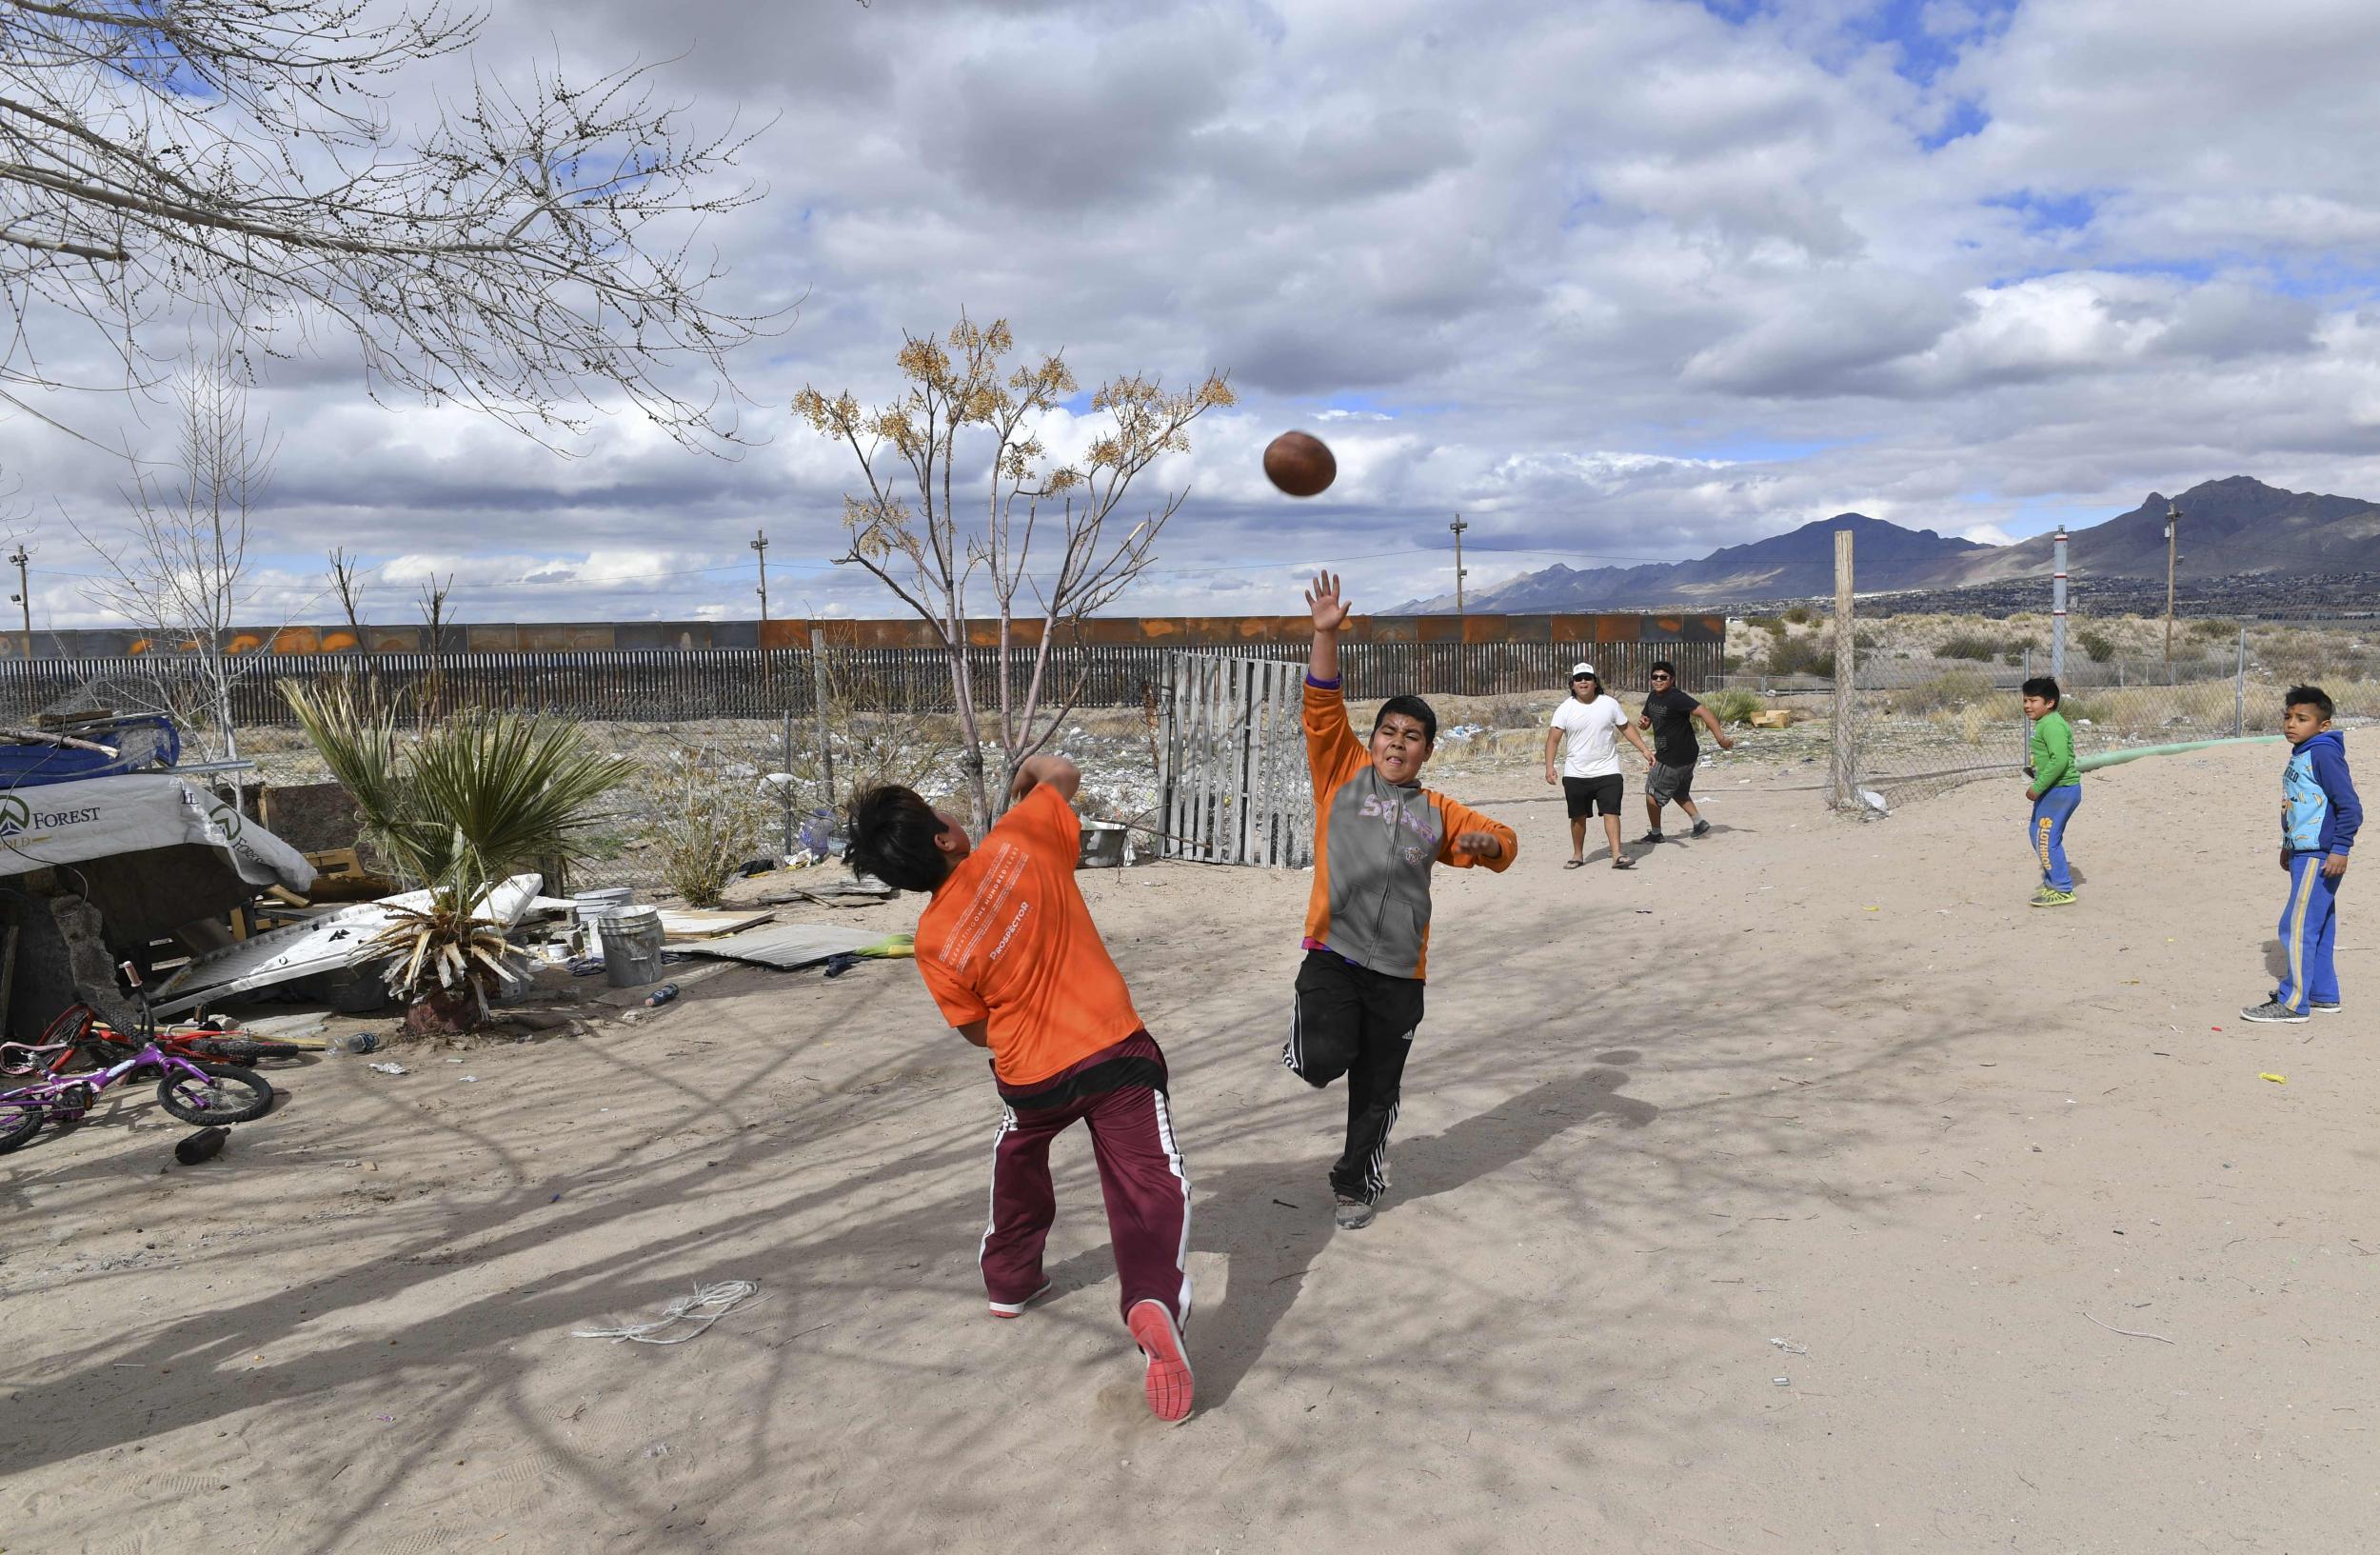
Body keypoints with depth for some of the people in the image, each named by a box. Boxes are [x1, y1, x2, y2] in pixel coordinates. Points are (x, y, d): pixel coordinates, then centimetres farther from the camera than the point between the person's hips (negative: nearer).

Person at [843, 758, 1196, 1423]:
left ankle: (1010, 1279, 46)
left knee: (1017, 1161, 32)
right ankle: (1154, 1302, -29)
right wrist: (1030, 774, 27)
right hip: (1116, 1050, -2)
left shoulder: (935, 943, -9)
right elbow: (1062, 772, 6)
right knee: (1151, 1184, -5)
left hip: (1031, 1077, 2)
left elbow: (978, 1030, 3)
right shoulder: (1020, 840, -13)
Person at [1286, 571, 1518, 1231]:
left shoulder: (1436, 811, 14)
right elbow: (1323, 708, -5)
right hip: (1333, 954, -3)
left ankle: (1355, 1182, 34)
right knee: (1322, 1061, -23)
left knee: (1376, 1093, 11)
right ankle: (1314, 1031, 14)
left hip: (1400, 972, 3)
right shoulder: (1344, 774, 5)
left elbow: (1502, 842, 17)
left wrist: (1487, 841, -8)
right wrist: (1327, 633, -16)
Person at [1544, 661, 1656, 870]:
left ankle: (1617, 855, -14)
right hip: (1575, 774, 0)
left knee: (1611, 812, -11)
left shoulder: (1610, 704, 2)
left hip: (1607, 772, 0)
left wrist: (1644, 750, 6)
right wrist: (1549, 767, -18)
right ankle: (1578, 855, 24)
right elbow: (1553, 739, -6)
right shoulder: (1565, 709, -3)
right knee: (1578, 816, 9)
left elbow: (1626, 728, 12)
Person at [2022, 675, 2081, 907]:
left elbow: (2060, 759, -28)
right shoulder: (2044, 723, 15)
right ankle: (2052, 882, 30)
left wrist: (2038, 787, -24)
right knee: (2035, 833, 19)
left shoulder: (2052, 725, -19)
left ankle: (2063, 891, 0)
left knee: (2046, 838, -8)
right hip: (2052, 790, 11)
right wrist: (2035, 771, 12)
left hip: (2061, 790, -11)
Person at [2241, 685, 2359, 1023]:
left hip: (2320, 857, -10)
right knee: (2320, 928, 15)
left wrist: (2340, 849, -21)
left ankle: (2293, 1002, -5)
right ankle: (2323, 996, 23)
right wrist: (2288, 845, 28)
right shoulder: (2300, 755, 14)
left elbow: (2350, 807, -19)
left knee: (2298, 926, -9)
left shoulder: (2324, 754, -15)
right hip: (2304, 854, 10)